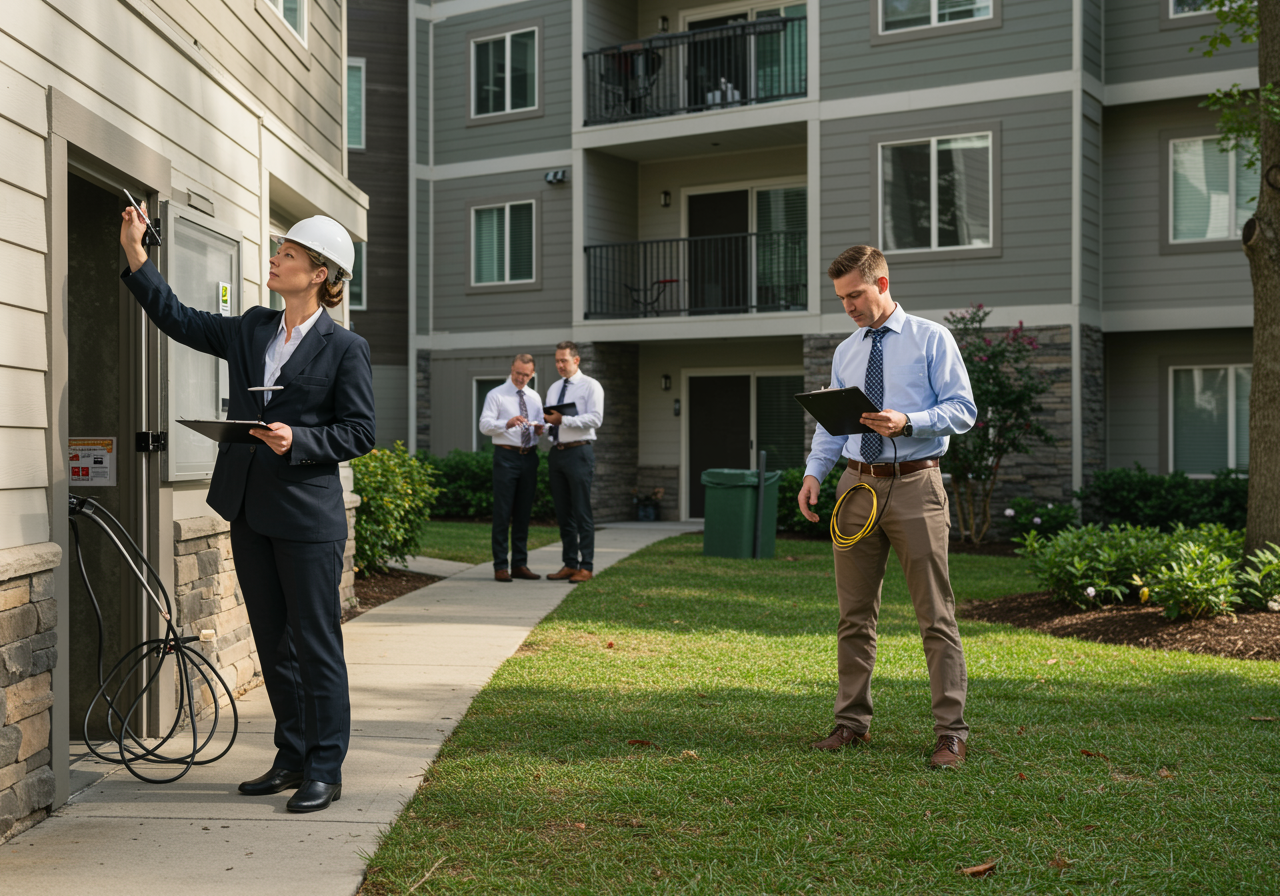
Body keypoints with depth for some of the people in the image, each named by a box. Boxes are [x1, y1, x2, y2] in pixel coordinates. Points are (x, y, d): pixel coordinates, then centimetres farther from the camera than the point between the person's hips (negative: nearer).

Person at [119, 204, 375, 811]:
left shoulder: (345, 348, -5)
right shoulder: (251, 330, 11)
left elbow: (358, 433, -6)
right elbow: (177, 319, 18)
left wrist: (298, 440, -21)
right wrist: (135, 254, 13)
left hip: (308, 516, -6)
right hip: (249, 513, 7)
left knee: (316, 645, -1)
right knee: (272, 643, 13)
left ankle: (325, 771, 8)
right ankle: (291, 758, 25)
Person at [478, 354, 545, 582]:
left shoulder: (535, 398, 16)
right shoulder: (496, 395, -1)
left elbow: (541, 424, 20)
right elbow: (484, 425, -10)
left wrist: (540, 429, -5)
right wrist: (507, 423, -28)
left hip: (529, 457, 5)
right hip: (506, 456, -5)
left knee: (524, 512, 9)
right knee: (502, 513, -5)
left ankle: (520, 564, 16)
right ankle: (500, 566, -2)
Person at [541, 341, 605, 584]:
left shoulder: (591, 386, -2)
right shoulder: (553, 389, 19)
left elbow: (595, 419, -13)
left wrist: (563, 420, -19)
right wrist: (544, 424, -2)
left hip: (579, 452, -7)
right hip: (557, 453, 7)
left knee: (582, 513, -5)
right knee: (563, 513, 9)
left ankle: (586, 567, -1)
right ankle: (569, 564, 16)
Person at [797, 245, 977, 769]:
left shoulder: (931, 340, 1)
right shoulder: (845, 353, 16)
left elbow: (962, 410, -4)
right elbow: (831, 423, 17)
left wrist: (908, 422, -20)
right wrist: (813, 473, 1)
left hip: (914, 485, -5)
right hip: (858, 486, 5)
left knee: (935, 615, -4)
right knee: (855, 613, 9)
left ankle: (950, 733, 1)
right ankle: (852, 722, 19)